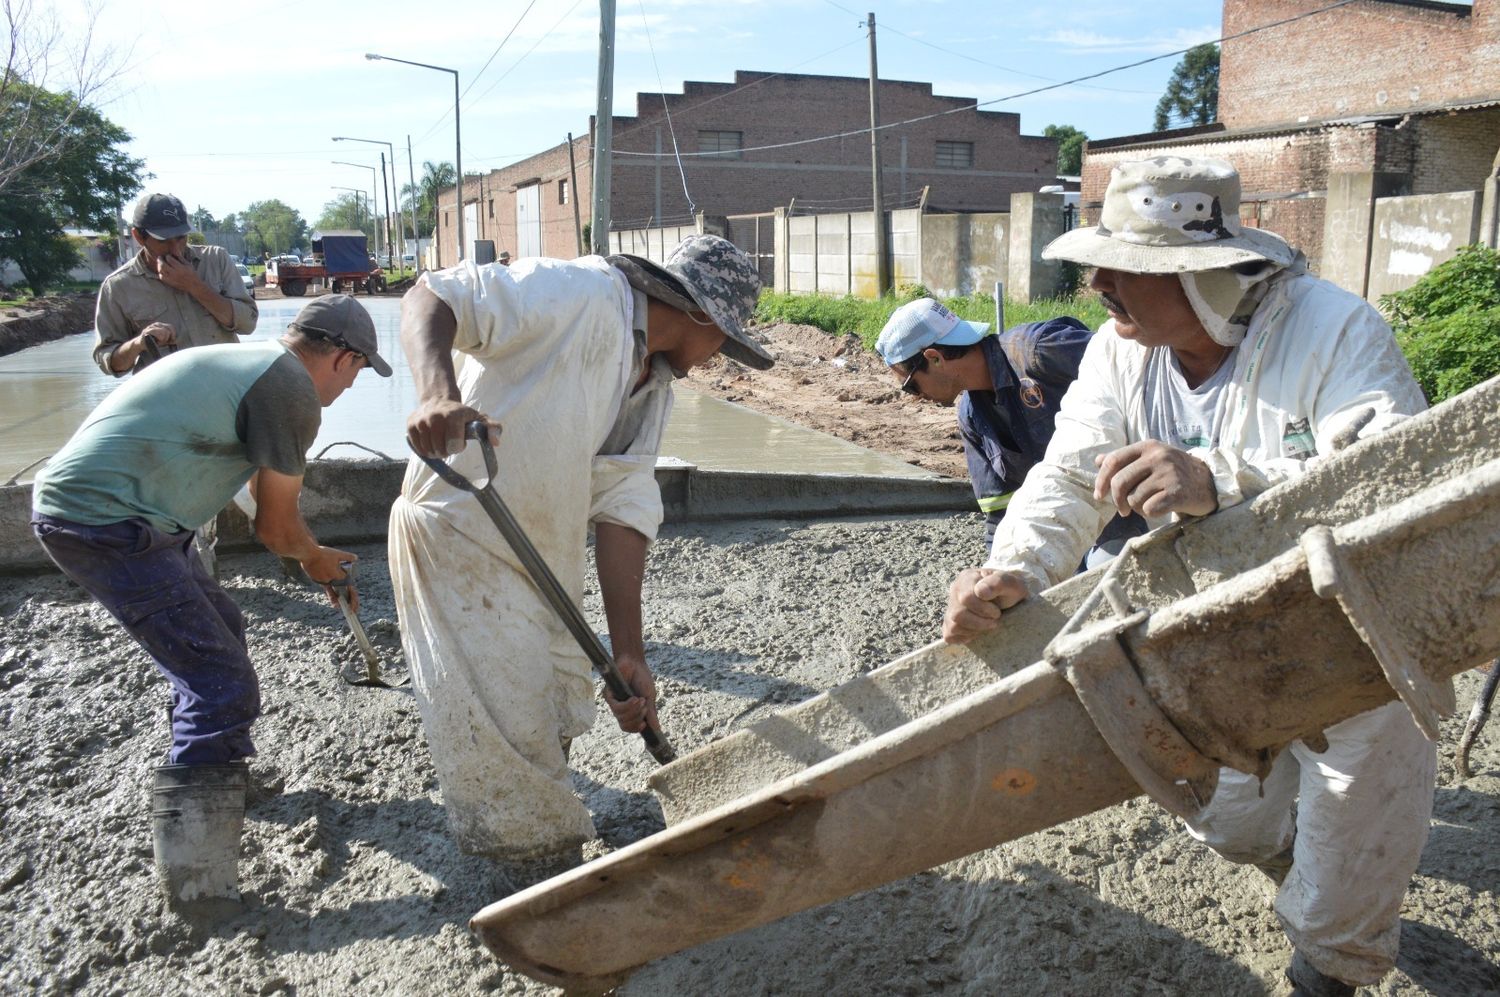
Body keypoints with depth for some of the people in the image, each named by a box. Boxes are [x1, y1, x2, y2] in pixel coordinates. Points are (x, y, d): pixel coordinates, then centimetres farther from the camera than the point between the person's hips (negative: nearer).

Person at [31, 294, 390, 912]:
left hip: (74, 502, 11)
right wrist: (314, 558, 17)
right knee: (224, 688, -10)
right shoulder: (292, 388, -12)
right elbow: (276, 525, -5)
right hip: (105, 524, -11)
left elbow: (265, 492, 29)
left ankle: (218, 767, 44)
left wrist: (319, 562, 37)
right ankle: (192, 875, -4)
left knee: (218, 631, 25)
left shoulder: (247, 363, 18)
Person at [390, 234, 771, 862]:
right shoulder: (580, 294, -17)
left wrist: (627, 653, -9)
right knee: (507, 737, -3)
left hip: (542, 562, 9)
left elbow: (623, 512, -1)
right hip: (459, 535, -9)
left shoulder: (653, 391, 7)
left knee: (558, 723, 21)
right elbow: (430, 297, -21)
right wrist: (437, 394, -43)